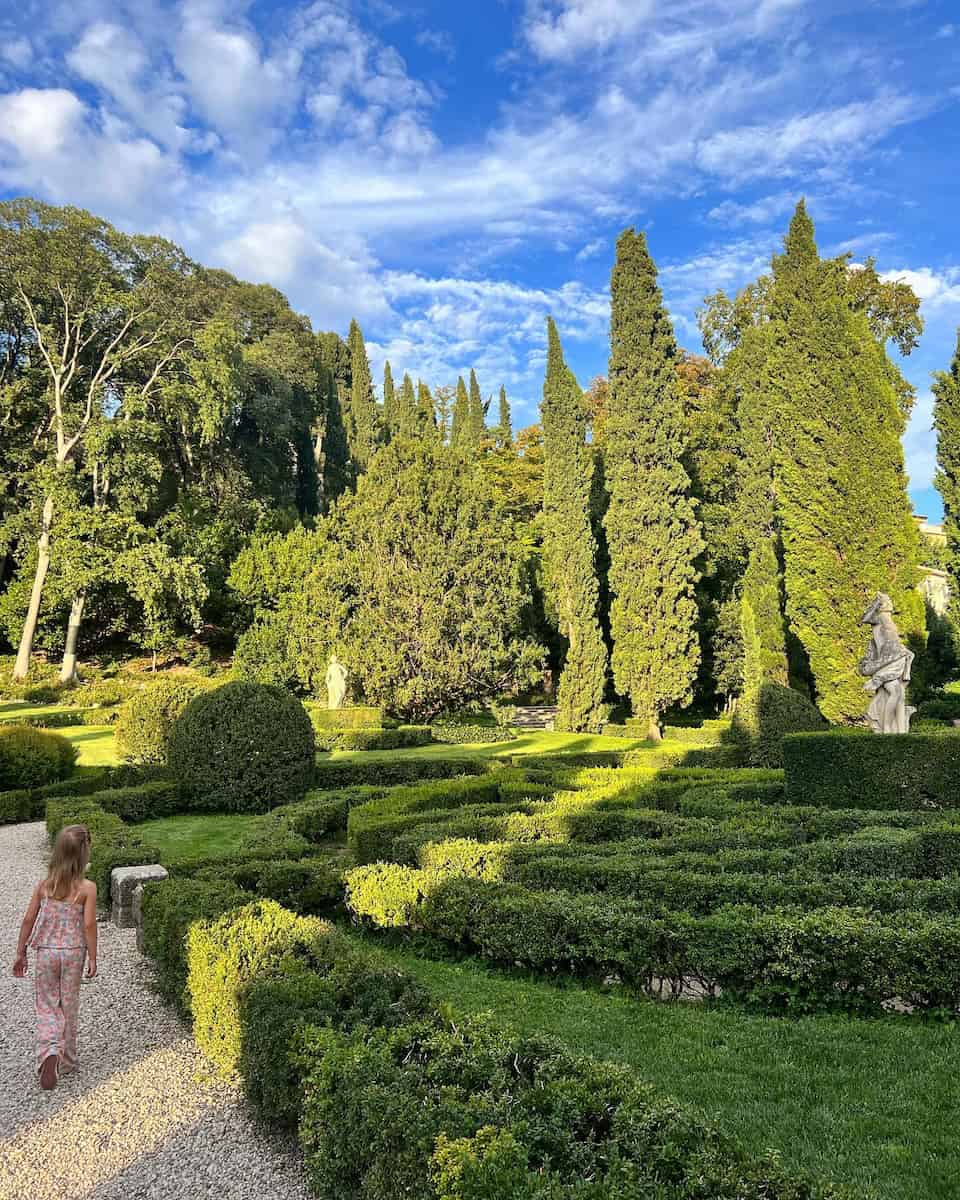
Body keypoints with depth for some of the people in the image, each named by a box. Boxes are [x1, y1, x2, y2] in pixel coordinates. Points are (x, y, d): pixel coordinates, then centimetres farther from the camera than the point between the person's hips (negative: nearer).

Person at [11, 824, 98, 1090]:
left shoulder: (44, 885, -6)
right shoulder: (86, 888, -14)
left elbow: (29, 920, -2)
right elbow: (89, 924, -15)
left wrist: (20, 953, 10)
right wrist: (92, 958, -4)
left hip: (46, 952, 1)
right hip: (73, 953, -1)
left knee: (47, 1006, 12)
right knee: (69, 1006, 14)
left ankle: (50, 1052, -11)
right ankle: (66, 1062, 26)